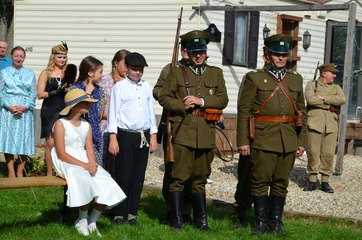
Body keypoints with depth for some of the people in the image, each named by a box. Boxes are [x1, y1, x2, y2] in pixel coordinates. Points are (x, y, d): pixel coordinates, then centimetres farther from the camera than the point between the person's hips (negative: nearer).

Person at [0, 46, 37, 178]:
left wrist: (25, 106, -10)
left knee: (24, 140, -1)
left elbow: (34, 93, 6)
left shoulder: (30, 74, 11)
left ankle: (20, 172, 6)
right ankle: (11, 172, 0)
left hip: (25, 110, 1)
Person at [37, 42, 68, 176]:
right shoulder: (46, 73, 5)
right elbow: (40, 94, -2)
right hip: (50, 112, -2)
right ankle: (49, 173, 5)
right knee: (50, 142, -4)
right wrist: (56, 91, -14)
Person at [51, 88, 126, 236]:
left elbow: (90, 150, 6)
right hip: (66, 163, -6)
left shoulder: (86, 126, 15)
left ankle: (92, 221, 0)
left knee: (106, 183, -17)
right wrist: (84, 165, -21)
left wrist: (92, 165, -16)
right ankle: (82, 221, -12)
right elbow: (61, 154, -13)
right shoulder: (61, 124, -5)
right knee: (85, 180, -34)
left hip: (85, 163, 6)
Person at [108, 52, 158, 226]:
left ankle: (132, 213, 13)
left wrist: (153, 136, 11)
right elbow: (113, 112, -3)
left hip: (144, 136, 4)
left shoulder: (146, 87, 11)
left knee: (138, 177, 6)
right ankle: (119, 214, 4)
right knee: (124, 176, -4)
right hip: (125, 135, -4)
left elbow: (151, 112, 15)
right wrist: (113, 138, -9)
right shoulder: (119, 86, -1)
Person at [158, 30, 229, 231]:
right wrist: (183, 107, -9)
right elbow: (163, 97, 5)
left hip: (206, 136, 2)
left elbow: (223, 100, 4)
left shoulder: (216, 73, 13)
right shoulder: (176, 72, 8)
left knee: (200, 178, 11)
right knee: (179, 178, -4)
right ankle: (177, 219, 3)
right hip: (183, 133, -2)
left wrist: (201, 101, -10)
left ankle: (200, 219, 18)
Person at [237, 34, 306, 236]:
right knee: (261, 182, 0)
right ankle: (261, 222, 10)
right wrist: (243, 141, -7)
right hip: (263, 141, -3)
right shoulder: (255, 78, 2)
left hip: (288, 142, 4)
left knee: (281, 183, 7)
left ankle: (275, 222, 16)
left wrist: (301, 141, 11)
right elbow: (244, 111, -1)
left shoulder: (296, 79, 14)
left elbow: (301, 111, 17)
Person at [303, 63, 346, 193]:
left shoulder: (336, 87, 17)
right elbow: (310, 99, -11)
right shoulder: (311, 85, 8)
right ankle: (312, 181, 5)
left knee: (328, 154, -2)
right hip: (314, 123, -3)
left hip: (331, 125, 3)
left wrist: (324, 98, -9)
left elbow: (342, 99, -3)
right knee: (313, 153, -2)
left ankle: (325, 182, 5)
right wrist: (329, 105, -5)